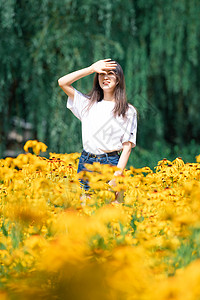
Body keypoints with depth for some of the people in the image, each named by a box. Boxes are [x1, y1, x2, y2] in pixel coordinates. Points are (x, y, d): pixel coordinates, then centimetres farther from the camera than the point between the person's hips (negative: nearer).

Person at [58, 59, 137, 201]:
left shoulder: (128, 111, 2)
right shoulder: (89, 104, 12)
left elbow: (127, 147, -3)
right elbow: (62, 82, 6)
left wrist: (116, 177, -13)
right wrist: (91, 69, 0)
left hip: (110, 164, -3)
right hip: (85, 162, 3)